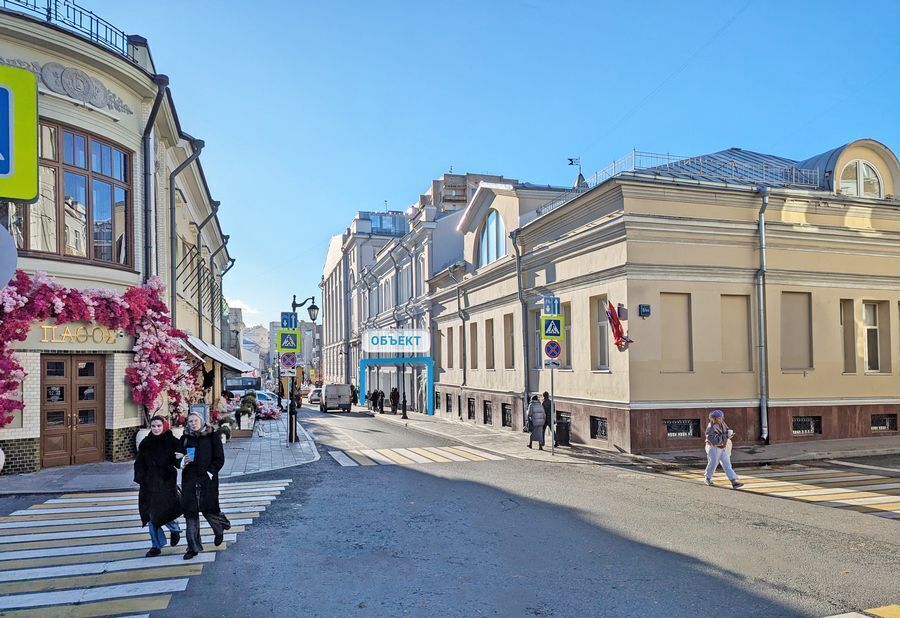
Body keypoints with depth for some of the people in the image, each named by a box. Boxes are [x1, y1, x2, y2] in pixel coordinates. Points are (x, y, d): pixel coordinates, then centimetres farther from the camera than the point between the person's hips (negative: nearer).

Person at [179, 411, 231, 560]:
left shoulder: (212, 436, -2)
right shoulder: (185, 438, 7)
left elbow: (219, 459, -1)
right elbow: (179, 457, 13)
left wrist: (210, 472, -12)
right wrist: (183, 462, -9)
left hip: (208, 479, -3)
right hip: (189, 479, 3)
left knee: (208, 509, 0)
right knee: (190, 511, 1)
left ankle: (219, 531, 33)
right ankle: (193, 547, 10)